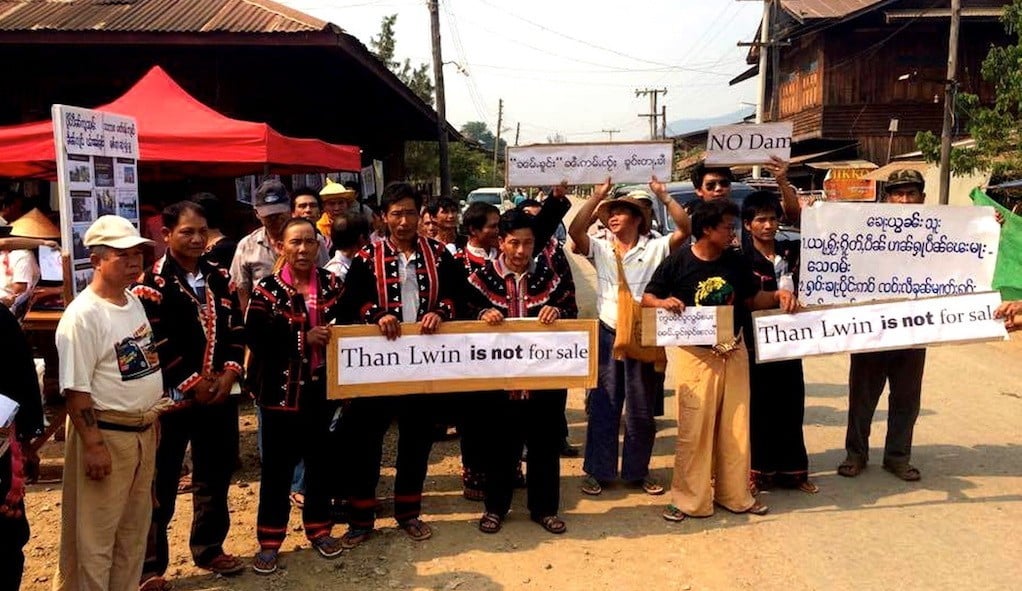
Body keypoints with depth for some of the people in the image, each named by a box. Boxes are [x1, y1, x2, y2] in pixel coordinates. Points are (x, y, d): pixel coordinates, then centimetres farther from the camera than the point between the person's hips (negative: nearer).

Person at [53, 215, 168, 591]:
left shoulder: (134, 303, 7)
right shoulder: (82, 315, -17)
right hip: (105, 433, -8)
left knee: (134, 528, 19)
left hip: (144, 431, 8)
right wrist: (93, 445, -21)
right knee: (95, 534, 5)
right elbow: (75, 389, -19)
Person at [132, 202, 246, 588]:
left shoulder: (219, 278, 8)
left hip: (220, 394, 6)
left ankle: (209, 549, 34)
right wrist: (193, 383, -15)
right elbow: (154, 344, -15)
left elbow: (236, 329, 9)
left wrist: (229, 373, -6)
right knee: (160, 486, 5)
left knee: (215, 478, 17)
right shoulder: (151, 284, -10)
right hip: (171, 397, -6)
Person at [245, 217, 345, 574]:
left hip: (322, 387, 3)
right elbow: (255, 337, -15)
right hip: (281, 390, -3)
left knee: (320, 461, 14)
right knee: (277, 466, 6)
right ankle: (269, 540, 20)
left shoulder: (331, 285, 4)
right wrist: (304, 338, -19)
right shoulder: (267, 290, -6)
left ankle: (319, 528, 32)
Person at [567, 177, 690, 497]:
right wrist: (597, 197, -14)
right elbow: (574, 231, -14)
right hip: (607, 336, 1)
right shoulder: (601, 249, 3)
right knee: (602, 406, 7)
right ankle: (597, 470, 18)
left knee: (641, 409, 11)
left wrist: (662, 195, -15)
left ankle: (638, 470, 26)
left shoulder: (656, 248, -1)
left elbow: (685, 229, -14)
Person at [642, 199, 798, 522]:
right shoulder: (677, 262, -10)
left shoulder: (736, 262, 3)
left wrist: (778, 295, -5)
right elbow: (647, 298, -4)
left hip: (734, 353, 5)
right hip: (696, 354, -4)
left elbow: (751, 298, 14)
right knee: (694, 429, 0)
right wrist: (663, 302, -25)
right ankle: (688, 499, 14)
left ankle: (736, 494, 27)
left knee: (736, 427, 12)